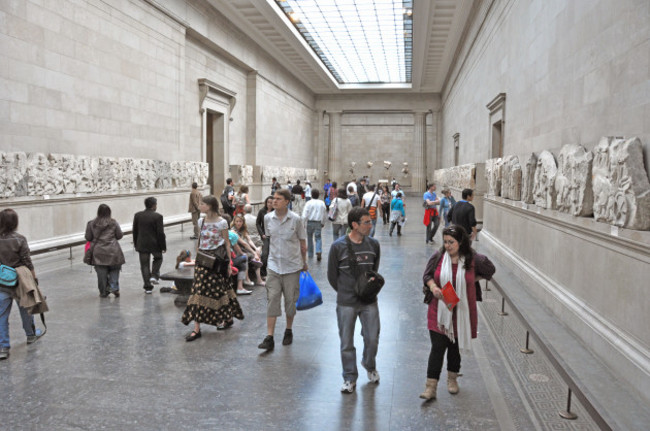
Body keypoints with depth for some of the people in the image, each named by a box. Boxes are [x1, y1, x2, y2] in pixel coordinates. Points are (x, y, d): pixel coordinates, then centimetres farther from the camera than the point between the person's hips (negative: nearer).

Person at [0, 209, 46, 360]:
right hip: (19, 281, -2)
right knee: (25, 309, 20)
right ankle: (31, 334, 39)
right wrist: (34, 278, 0)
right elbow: (27, 262, -11)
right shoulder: (19, 239, -14)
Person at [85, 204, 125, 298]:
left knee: (101, 273, 7)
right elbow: (119, 235, 1)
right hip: (113, 251, -1)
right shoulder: (113, 223, -4)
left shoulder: (91, 223, -1)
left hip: (98, 252, 1)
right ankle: (114, 287, -2)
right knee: (114, 270, 12)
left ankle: (104, 292, 14)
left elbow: (88, 238, 3)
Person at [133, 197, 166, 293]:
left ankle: (148, 287, 10)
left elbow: (135, 231, 7)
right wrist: (163, 246, -3)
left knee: (144, 265, 8)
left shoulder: (137, 215, 1)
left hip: (142, 245, 3)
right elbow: (160, 233, -12)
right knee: (158, 258, 24)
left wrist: (136, 244, 17)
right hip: (155, 244, -3)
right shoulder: (157, 216, -13)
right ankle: (154, 276, 5)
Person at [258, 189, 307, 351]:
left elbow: (303, 243, 0)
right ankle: (269, 338, -1)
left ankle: (289, 331, 30)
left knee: (291, 300, 9)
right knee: (272, 300, -4)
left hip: (292, 266, -2)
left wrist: (304, 263, 6)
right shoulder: (268, 218, -1)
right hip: (274, 265, 2)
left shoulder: (295, 219, -10)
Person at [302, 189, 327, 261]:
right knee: (318, 238, 3)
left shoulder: (309, 203, -9)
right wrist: (323, 223, 25)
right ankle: (319, 252, -21)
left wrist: (303, 223, -5)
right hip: (318, 223, 1)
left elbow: (304, 215, -14)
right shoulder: (322, 203, 2)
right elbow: (325, 215, 12)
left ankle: (310, 254, 25)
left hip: (310, 222, -1)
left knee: (310, 238, 15)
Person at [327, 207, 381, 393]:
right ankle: (350, 378, 25)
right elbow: (332, 275, 0)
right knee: (347, 343, 7)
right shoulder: (338, 246, -12)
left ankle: (370, 366, 35)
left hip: (369, 301, 2)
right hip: (346, 303, -2)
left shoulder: (373, 244, -1)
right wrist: (345, 292, 5)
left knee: (372, 339, 6)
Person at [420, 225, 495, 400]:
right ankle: (430, 387, 1)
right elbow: (426, 275, 5)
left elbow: (490, 270, 11)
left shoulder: (473, 259, -8)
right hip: (439, 311, 0)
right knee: (437, 347, -4)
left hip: (461, 311, 0)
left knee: (455, 346, 16)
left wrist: (471, 280, 2)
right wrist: (432, 286, -15)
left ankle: (452, 379, 38)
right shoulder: (438, 256, -6)